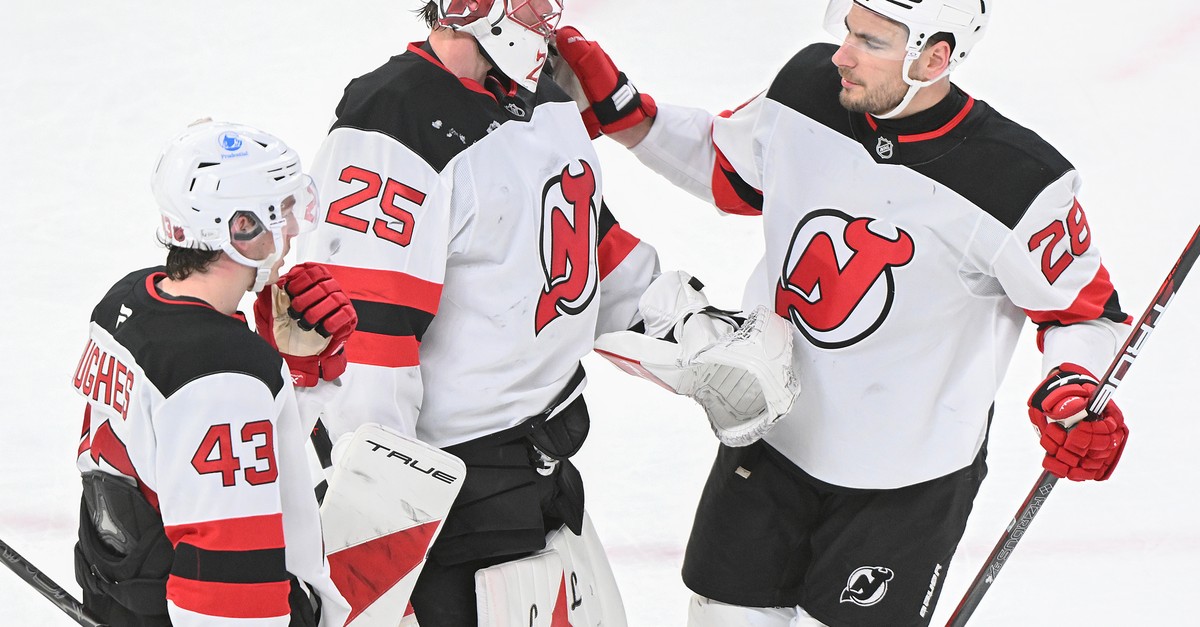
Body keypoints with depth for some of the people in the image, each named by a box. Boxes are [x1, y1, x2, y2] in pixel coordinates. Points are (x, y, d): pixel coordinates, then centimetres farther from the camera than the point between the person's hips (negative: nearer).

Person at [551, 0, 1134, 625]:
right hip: (772, 431, 4)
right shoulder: (809, 87, -11)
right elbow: (726, 167, 9)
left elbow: (1082, 304, -10)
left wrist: (1073, 389, -28)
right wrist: (615, 109, 0)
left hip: (905, 481, -4)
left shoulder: (1016, 183, -24)